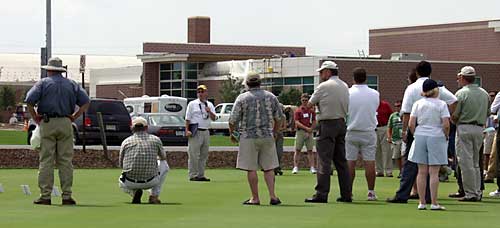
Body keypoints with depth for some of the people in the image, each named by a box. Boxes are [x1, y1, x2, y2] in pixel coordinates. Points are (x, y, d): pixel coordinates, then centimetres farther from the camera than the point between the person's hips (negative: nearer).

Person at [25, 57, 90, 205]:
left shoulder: (43, 83, 5)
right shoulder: (71, 84, 13)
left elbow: (29, 101, -7)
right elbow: (86, 102, 6)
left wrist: (35, 118, 3)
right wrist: (74, 117, 7)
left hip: (47, 123, -2)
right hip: (65, 124, 2)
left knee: (46, 161, -1)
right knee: (66, 161, 2)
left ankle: (45, 196, -4)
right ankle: (67, 196, -1)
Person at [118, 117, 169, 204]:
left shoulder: (126, 141, 5)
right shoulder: (156, 140, 6)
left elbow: (121, 164, 18)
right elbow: (163, 157, 26)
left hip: (129, 184, 1)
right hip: (150, 183, -1)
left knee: (122, 182, 39)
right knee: (164, 164, 28)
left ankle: (134, 192, 3)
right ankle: (154, 196, 16)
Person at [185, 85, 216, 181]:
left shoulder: (210, 105, 15)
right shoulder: (192, 104, 3)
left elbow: (213, 118, 8)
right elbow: (188, 118, -1)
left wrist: (209, 112, -12)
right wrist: (187, 130, -11)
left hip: (205, 132, 5)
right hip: (195, 132, -5)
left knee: (204, 155, 8)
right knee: (194, 155, -8)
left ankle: (201, 175, 14)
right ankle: (193, 175, -6)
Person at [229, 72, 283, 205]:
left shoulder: (242, 98, -4)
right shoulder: (271, 97, 5)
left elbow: (233, 120, -5)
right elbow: (279, 118, 10)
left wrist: (231, 133, 11)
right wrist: (274, 132, 24)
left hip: (248, 137, -3)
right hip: (267, 137, 3)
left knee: (251, 169, 2)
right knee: (268, 168, 8)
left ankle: (255, 198, 3)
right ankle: (272, 196, 0)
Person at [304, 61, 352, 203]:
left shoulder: (324, 86, -9)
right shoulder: (345, 86, 12)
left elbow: (309, 105, -3)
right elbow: (346, 107, 14)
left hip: (327, 124, -7)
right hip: (342, 123, 7)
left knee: (324, 161, -7)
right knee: (341, 161, 10)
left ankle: (321, 194, -10)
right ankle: (346, 194, 9)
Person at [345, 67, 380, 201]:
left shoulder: (347, 93, -9)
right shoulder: (375, 94, -4)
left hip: (351, 132, -1)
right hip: (369, 131, 1)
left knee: (350, 162, 3)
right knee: (369, 162, 2)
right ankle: (371, 192, 3)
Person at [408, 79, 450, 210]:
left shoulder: (418, 104, 4)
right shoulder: (441, 104, -4)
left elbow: (411, 124, 0)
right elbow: (446, 125, -11)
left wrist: (416, 135, 13)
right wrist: (446, 137, 5)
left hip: (420, 136, 3)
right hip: (436, 137, -3)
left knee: (422, 171, 7)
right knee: (434, 172, -1)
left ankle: (422, 202, 7)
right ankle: (434, 203, -3)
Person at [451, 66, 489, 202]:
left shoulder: (461, 93, -10)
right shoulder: (484, 93, 9)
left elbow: (454, 116, -9)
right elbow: (487, 114, 13)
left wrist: (457, 123, 10)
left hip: (464, 128, -6)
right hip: (479, 129, 6)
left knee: (466, 162, -3)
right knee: (475, 162, 16)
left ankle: (470, 193, -4)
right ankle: (478, 192, 15)